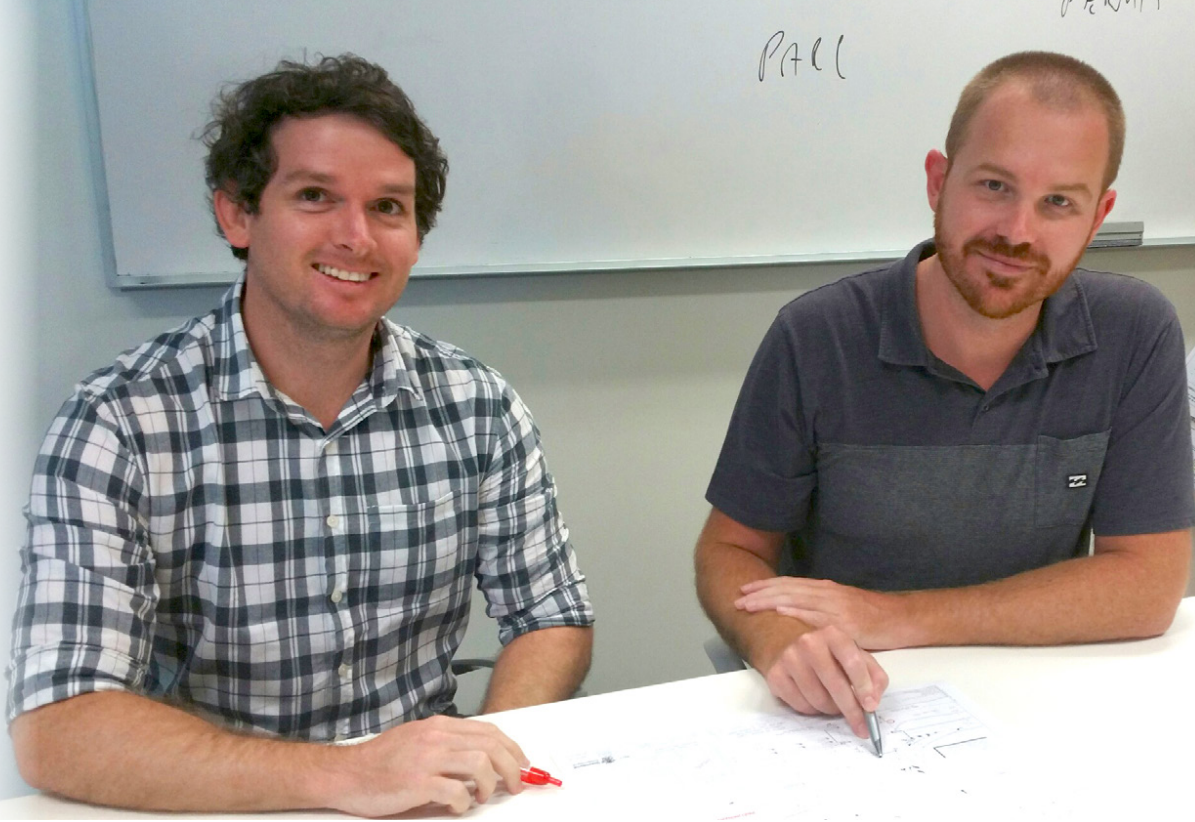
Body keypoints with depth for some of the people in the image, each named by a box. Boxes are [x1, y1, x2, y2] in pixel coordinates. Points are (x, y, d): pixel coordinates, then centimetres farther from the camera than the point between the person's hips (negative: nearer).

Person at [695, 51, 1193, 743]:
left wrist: (899, 618, -17)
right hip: (839, 714, 1)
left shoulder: (1137, 338, -7)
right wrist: (776, 638, -27)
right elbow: (731, 549, -4)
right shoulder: (814, 340, -11)